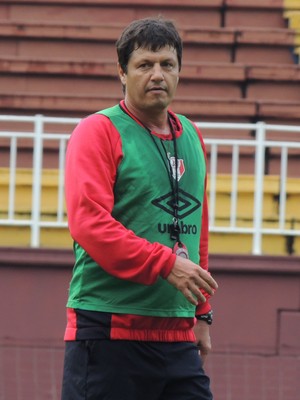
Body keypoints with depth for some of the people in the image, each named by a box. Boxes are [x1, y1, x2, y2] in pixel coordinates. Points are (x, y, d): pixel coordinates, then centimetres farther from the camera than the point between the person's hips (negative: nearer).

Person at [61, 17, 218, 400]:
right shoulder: (99, 131, -4)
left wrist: (201, 314, 21)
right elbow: (88, 222, -16)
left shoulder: (191, 137, 17)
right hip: (108, 332, -6)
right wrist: (166, 263, -20)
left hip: (177, 335, 6)